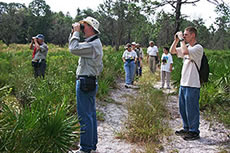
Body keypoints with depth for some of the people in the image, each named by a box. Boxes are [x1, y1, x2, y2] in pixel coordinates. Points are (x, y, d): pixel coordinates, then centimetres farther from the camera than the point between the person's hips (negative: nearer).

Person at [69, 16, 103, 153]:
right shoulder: (92, 42, 18)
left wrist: (76, 32, -13)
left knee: (85, 116, -6)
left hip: (85, 83, -11)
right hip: (90, 83, 11)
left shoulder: (93, 44, -16)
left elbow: (74, 49, -23)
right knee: (91, 114, 15)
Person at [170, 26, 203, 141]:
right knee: (182, 108, 17)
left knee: (191, 109, -1)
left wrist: (182, 40, -16)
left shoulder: (198, 48, -12)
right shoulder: (186, 47, 14)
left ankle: (194, 132, 11)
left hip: (192, 85, -9)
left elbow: (185, 52, -29)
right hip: (183, 83, 9)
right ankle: (186, 128, 30)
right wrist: (176, 40, 6)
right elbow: (172, 51, 18)